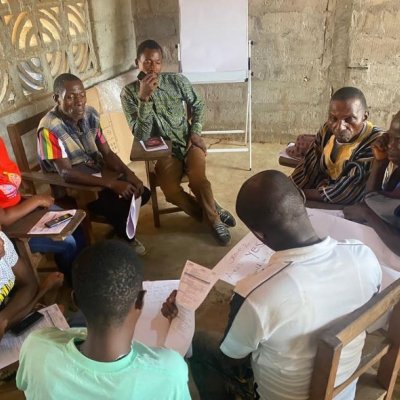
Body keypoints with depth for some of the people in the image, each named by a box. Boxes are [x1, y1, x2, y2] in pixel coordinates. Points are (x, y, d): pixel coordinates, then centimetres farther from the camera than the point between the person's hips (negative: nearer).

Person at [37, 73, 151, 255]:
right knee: (118, 206, -25)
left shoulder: (90, 114, -4)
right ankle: (125, 240, 7)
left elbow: (107, 153, 0)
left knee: (142, 193, -7)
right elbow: (66, 173, -29)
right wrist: (111, 183, -36)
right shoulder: (49, 129, -24)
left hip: (97, 175, 7)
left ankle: (121, 229, 18)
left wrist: (129, 174, -20)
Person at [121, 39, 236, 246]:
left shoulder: (177, 80, -4)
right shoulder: (129, 93, -9)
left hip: (188, 142, 1)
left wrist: (196, 132, -4)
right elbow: (141, 135, -17)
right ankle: (213, 214, -1)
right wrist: (144, 98, -27)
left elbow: (198, 105, 12)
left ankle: (213, 217, 0)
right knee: (171, 192, -25)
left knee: (198, 180, -28)